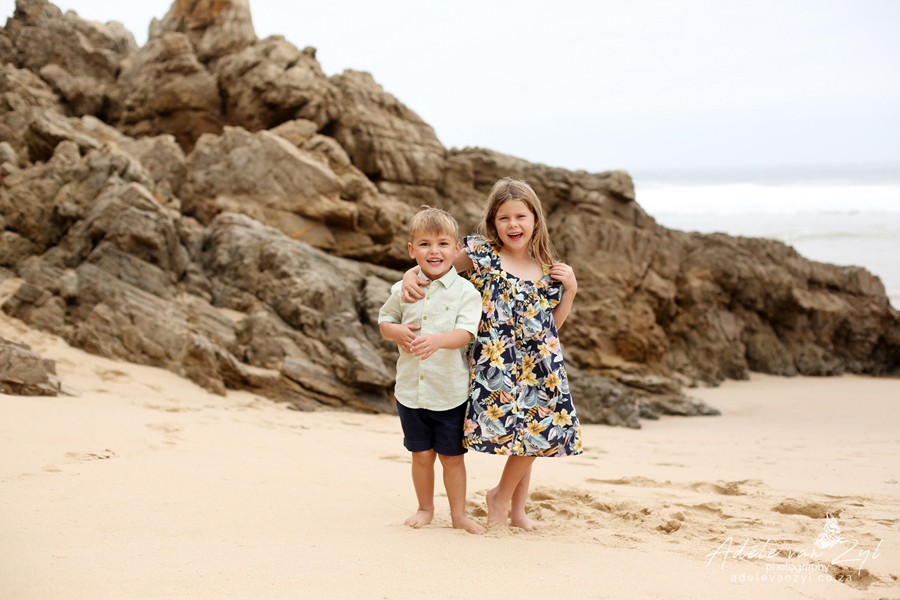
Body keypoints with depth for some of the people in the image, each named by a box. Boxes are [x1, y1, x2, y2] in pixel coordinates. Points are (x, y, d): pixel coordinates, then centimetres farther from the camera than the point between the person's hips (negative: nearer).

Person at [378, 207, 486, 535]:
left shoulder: (464, 292, -8)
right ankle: (425, 508, 30)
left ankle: (458, 513, 23)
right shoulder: (403, 290, 1)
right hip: (411, 391, 2)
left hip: (451, 393, -2)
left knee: (452, 456, 7)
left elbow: (465, 333, -19)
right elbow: (384, 320, 15)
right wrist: (396, 331, -8)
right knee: (421, 455, 11)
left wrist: (437, 339, -38)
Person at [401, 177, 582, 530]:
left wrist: (570, 289, 4)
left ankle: (515, 509, 23)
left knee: (536, 434, 4)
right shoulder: (480, 254, 0)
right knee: (527, 434, -12)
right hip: (496, 364, -4)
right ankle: (504, 498, 12)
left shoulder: (547, 270, 9)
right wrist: (411, 275, -9)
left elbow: (553, 323, 15)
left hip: (539, 365, 4)